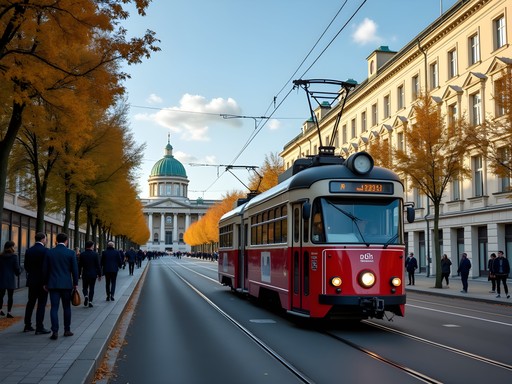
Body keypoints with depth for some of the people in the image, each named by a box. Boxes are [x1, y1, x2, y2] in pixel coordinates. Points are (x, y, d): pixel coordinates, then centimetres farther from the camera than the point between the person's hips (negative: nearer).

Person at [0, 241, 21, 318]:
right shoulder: (14, 256, -10)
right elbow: (17, 268, -8)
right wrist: (18, 272, 13)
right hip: (10, 279, -4)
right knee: (10, 296, 1)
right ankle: (9, 312, 0)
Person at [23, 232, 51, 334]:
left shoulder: (29, 251, 4)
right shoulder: (45, 250, -14)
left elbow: (26, 266, 8)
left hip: (31, 281, 6)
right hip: (42, 281, -6)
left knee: (30, 303, 16)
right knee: (41, 304, -2)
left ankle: (27, 325, 22)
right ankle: (39, 328, -2)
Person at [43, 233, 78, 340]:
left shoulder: (49, 252, 0)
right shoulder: (71, 253, -5)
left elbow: (45, 269, 4)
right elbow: (74, 269, -4)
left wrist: (45, 283, 14)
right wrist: (75, 283, 6)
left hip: (53, 284, 1)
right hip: (66, 284, -1)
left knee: (54, 308, 1)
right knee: (66, 307, 11)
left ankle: (55, 332, -5)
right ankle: (67, 330, 17)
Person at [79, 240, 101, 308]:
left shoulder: (82, 254, -3)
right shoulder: (95, 254, -8)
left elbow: (79, 265, 1)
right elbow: (98, 265, -6)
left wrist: (78, 274, 10)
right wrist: (99, 275, 1)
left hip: (85, 274, 1)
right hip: (93, 274, -1)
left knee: (85, 287, 13)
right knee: (91, 288, 9)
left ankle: (86, 296, -15)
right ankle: (90, 302, 5)